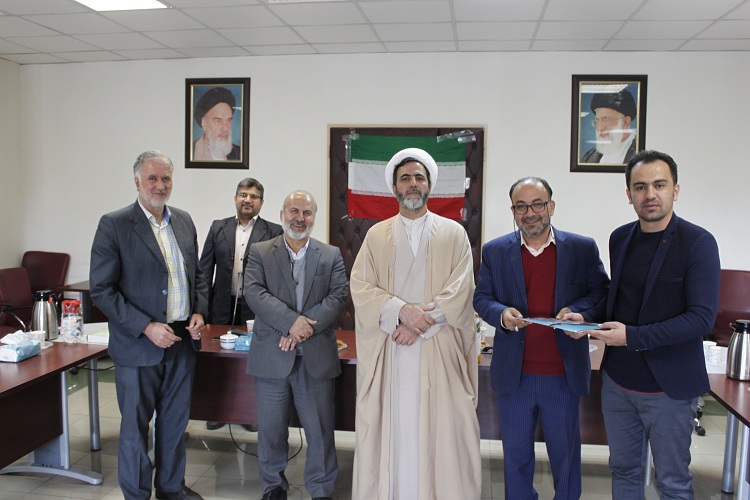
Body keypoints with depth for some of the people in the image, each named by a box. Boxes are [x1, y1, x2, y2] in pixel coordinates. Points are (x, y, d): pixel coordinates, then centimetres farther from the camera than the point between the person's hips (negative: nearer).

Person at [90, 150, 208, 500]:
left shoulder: (184, 221, 7)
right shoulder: (114, 225, -10)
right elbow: (101, 290, -13)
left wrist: (199, 311, -1)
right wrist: (147, 327, -19)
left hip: (182, 340, 5)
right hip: (139, 345, -5)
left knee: (175, 420, 18)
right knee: (136, 426, 9)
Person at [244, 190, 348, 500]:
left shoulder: (331, 256, 8)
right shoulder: (260, 253, 5)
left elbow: (339, 296, -3)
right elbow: (254, 293, -8)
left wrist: (307, 326, -17)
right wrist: (292, 321, -20)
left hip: (317, 357, 0)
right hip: (272, 357, 0)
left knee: (320, 430, 7)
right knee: (271, 428, 12)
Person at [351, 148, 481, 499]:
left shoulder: (453, 234, 7)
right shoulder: (377, 235, 11)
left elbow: (460, 290, -3)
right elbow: (360, 286, 0)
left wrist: (421, 322, -14)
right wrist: (402, 310, -15)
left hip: (439, 352, -1)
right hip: (388, 353, 1)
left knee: (439, 431, 0)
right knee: (390, 428, 3)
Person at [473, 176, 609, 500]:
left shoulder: (583, 248, 0)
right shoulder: (494, 251, 2)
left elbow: (602, 293, 2)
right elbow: (481, 298, 4)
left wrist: (580, 311, -18)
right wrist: (501, 314, -17)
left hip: (564, 375, -1)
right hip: (514, 375, 1)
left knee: (565, 454, 15)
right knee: (516, 454, 16)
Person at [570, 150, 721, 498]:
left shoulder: (697, 243, -13)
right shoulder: (619, 238, 4)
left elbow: (702, 317, -19)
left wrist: (633, 336, -23)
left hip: (669, 388, -5)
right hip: (618, 381, 5)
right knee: (623, 470, 18)